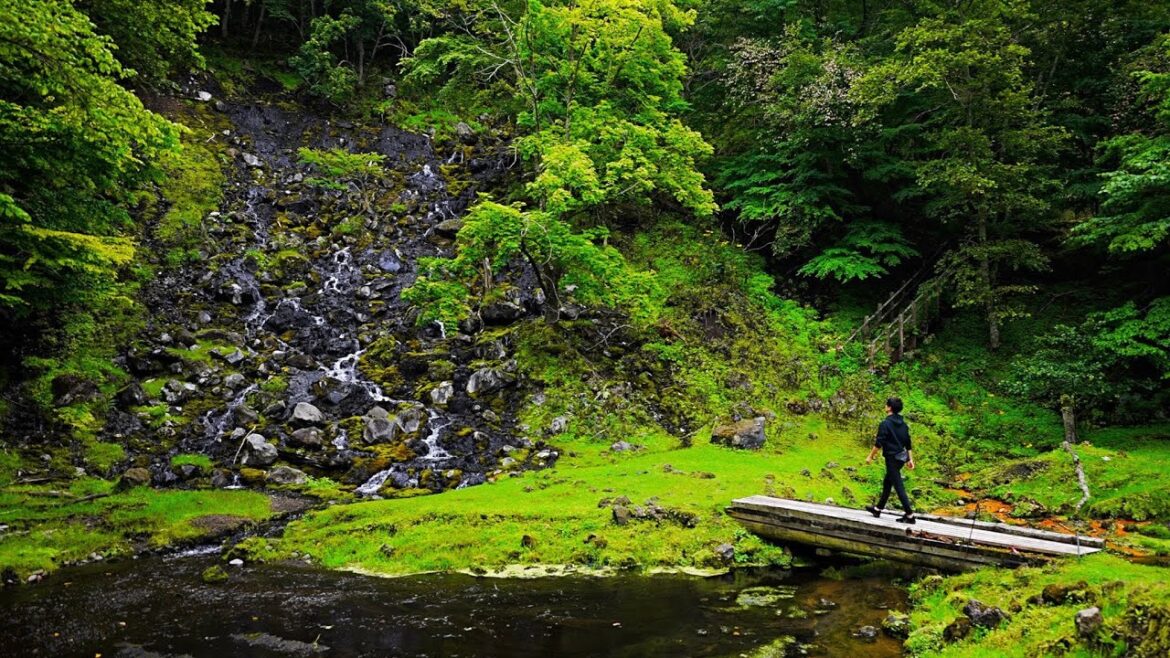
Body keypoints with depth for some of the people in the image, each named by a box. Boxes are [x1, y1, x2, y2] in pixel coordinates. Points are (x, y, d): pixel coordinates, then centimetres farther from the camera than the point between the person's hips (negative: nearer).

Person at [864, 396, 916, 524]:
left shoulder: (885, 424, -16)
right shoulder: (903, 424, 9)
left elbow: (879, 443, -16)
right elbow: (908, 443, 12)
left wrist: (870, 456, -6)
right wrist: (910, 459, 17)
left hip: (892, 457, -9)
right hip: (902, 456, 9)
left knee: (899, 486, -5)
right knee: (887, 483, 20)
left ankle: (910, 515, -6)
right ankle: (878, 508, 31)